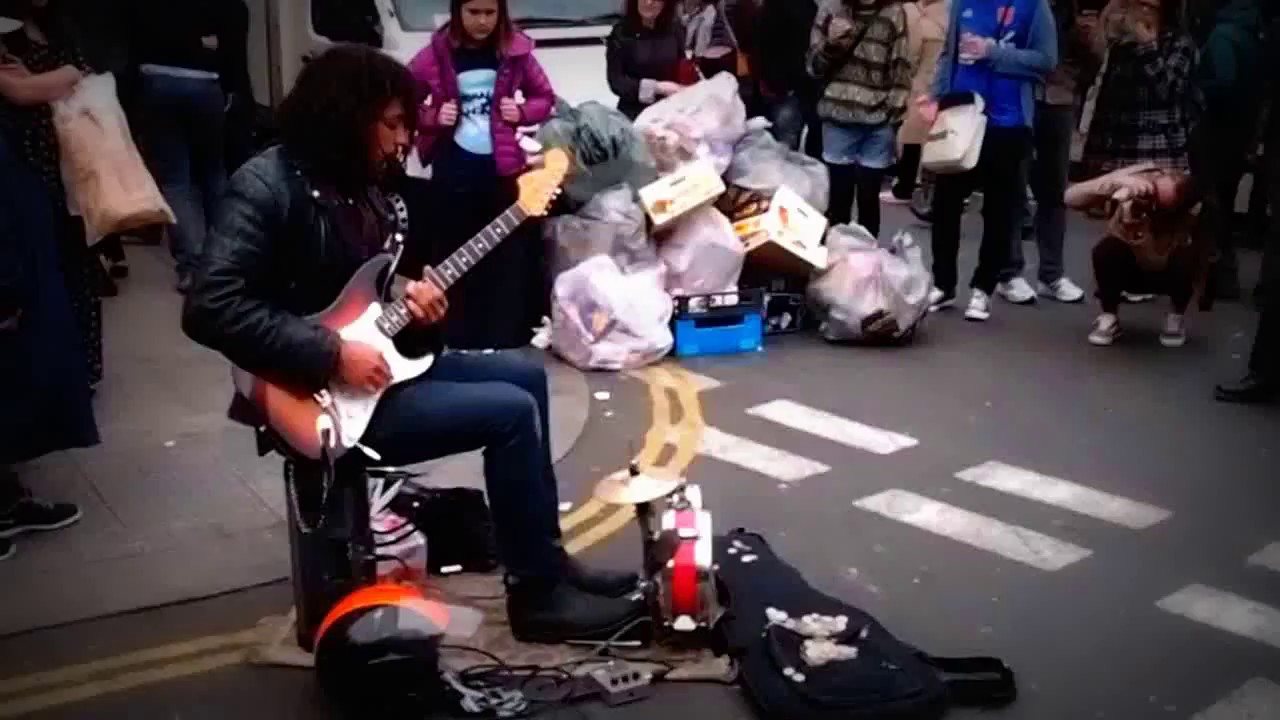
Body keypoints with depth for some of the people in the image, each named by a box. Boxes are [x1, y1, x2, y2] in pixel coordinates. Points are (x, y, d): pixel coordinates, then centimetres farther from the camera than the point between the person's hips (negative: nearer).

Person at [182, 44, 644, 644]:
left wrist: (411, 294, -2)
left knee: (526, 376, 12)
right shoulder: (266, 186, -19)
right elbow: (209, 308, -29)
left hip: (376, 362, 10)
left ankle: (547, 557, 18)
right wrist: (332, 353, -27)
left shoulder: (359, 184, 9)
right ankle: (537, 594, -2)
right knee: (513, 413, -16)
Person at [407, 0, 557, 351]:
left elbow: (545, 98, 11)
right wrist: (432, 117, -11)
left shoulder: (515, 52, 0)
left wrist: (522, 113, -8)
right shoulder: (435, 55, -3)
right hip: (452, 172, -1)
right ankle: (459, 346, 20)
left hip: (502, 169, 1)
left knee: (509, 259, 6)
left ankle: (507, 345, 16)